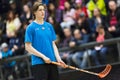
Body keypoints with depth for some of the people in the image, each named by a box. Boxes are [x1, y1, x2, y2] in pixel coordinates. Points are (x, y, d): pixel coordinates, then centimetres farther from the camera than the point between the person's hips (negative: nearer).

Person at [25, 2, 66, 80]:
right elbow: (28, 47, -8)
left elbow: (53, 44, 14)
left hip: (52, 62, 6)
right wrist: (43, 56, -14)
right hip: (39, 62, -5)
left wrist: (58, 59, 1)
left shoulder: (49, 26, 12)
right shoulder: (31, 27, -4)